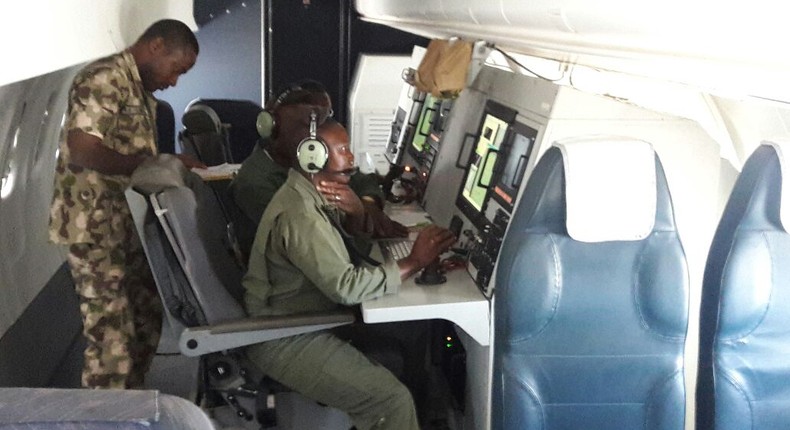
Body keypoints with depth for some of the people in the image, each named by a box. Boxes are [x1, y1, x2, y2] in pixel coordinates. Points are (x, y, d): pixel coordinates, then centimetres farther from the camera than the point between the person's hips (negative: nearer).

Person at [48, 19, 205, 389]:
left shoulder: (142, 93, 16)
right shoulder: (103, 80, -15)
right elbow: (83, 152, -24)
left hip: (130, 226, 10)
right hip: (95, 230, -10)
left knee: (147, 321, 16)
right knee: (112, 338, -5)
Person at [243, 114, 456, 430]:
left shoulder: (310, 194, 6)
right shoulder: (298, 215, -26)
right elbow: (346, 286, -29)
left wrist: (355, 208, -11)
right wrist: (413, 263, -22)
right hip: (285, 339, -10)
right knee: (393, 400, -17)